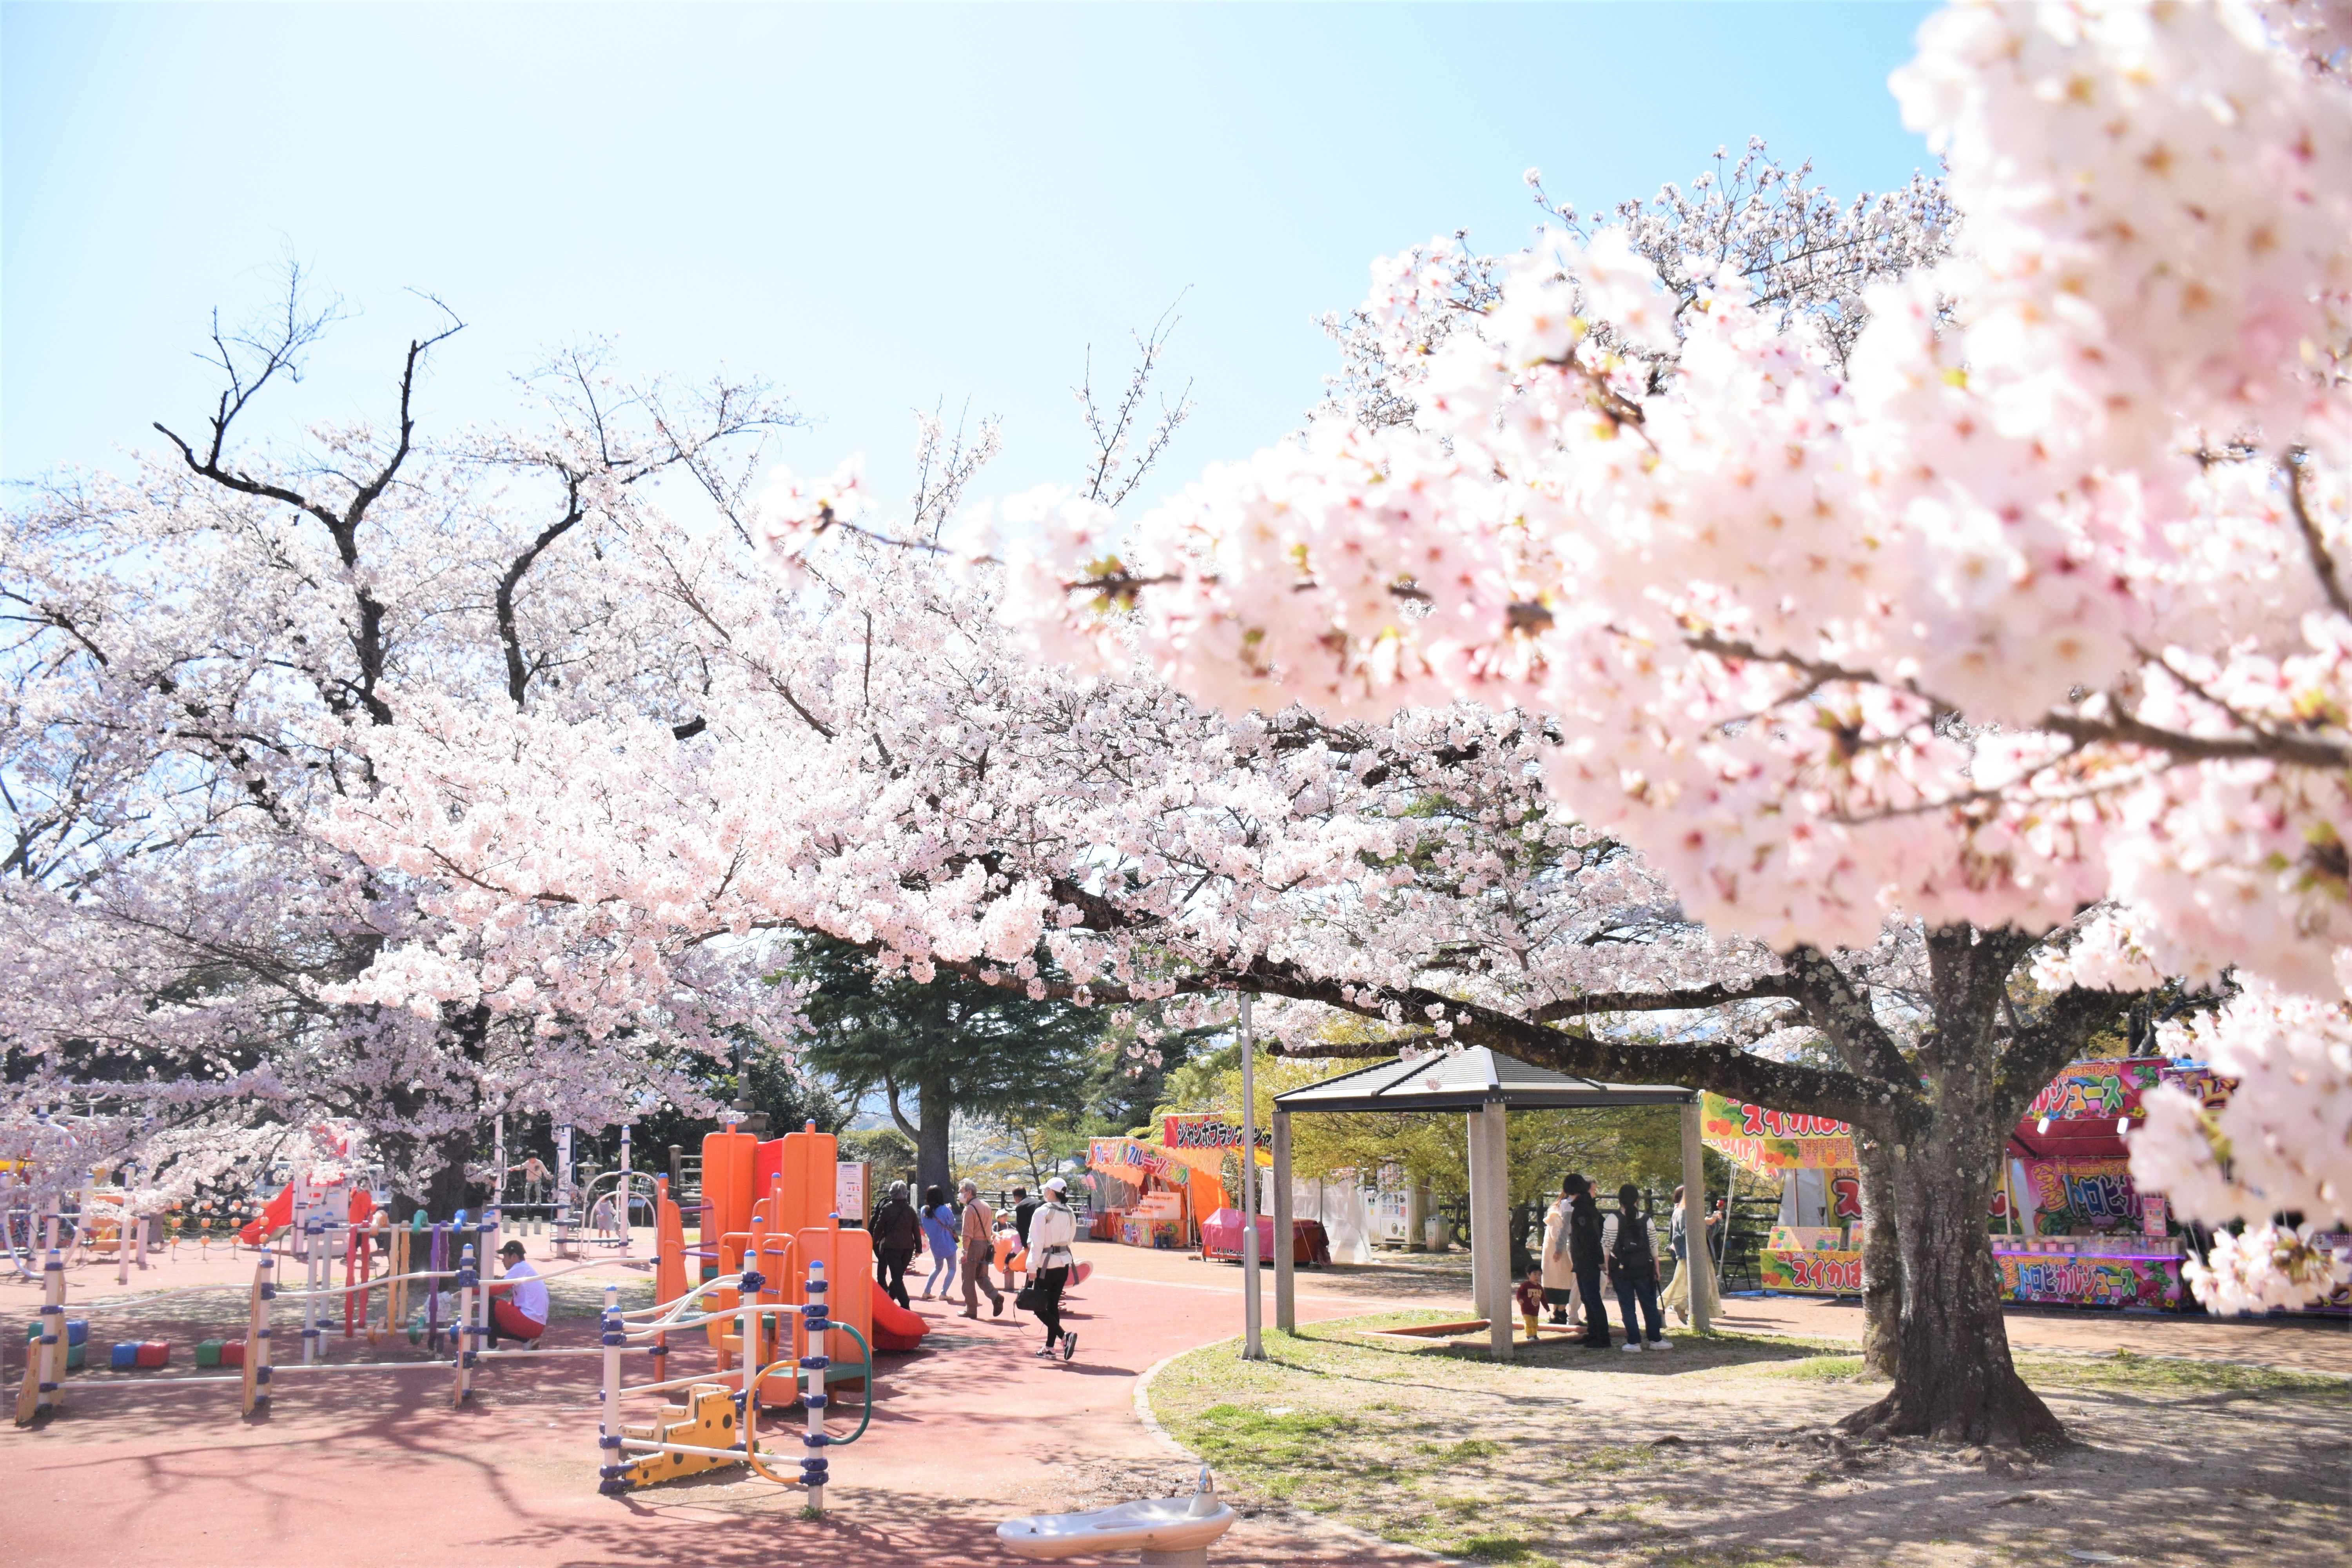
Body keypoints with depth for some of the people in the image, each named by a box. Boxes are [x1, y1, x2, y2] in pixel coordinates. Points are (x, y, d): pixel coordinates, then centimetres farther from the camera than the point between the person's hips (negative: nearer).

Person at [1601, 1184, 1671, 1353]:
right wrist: (1657, 1269, 13)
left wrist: (1608, 1270, 1)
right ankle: (1655, 1339, 15)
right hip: (1644, 1269, 2)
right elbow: (1653, 1247, 5)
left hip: (1621, 1269, -2)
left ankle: (1634, 1342, 3)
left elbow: (1607, 1247, -6)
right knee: (1649, 1304, 12)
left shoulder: (1613, 1219, -7)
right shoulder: (1646, 1219, 0)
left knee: (1627, 1306, 4)